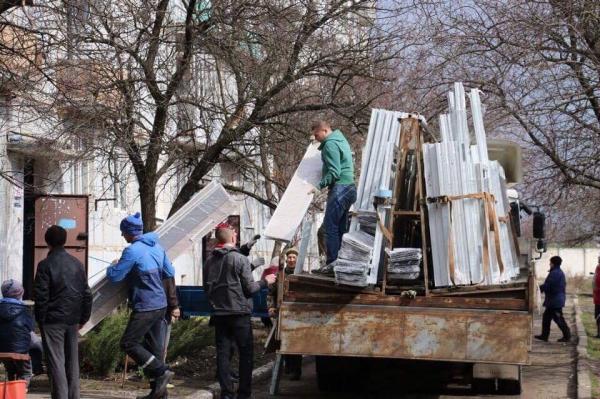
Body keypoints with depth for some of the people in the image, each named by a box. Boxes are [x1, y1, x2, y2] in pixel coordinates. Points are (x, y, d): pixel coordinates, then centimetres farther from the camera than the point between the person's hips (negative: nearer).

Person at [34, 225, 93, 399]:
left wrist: (40, 319, -1)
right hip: (72, 320, 5)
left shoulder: (45, 265, -8)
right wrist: (82, 318, 16)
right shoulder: (77, 264, 9)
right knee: (72, 361, 13)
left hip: (52, 320, -5)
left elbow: (41, 295, -10)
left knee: (56, 361, -4)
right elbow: (87, 294, 11)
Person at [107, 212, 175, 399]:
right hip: (161, 305, 8)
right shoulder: (157, 247, 10)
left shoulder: (132, 251, -15)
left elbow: (115, 276, -12)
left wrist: (112, 266, 9)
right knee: (153, 347, 12)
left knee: (128, 343, -2)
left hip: (145, 307, -8)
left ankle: (162, 372, -9)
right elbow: (170, 273, 17)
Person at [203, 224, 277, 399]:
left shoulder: (209, 262, 5)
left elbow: (207, 289, 13)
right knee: (246, 352, 4)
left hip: (219, 313, 5)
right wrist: (265, 282, 7)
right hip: (239, 313, -5)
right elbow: (249, 288, -10)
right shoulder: (240, 259, -11)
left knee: (223, 352, 6)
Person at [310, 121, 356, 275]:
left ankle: (332, 264, -15)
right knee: (340, 227, 11)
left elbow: (334, 172, -18)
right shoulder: (341, 140, 20)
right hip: (349, 188, 10)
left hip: (339, 188, -10)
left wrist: (320, 186, -19)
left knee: (330, 226, -11)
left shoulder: (330, 144, -11)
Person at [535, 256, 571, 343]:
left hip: (554, 300, -11)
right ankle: (544, 335, 18)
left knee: (558, 318, -4)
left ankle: (567, 336, 1)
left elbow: (547, 286, -22)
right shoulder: (560, 273, 14)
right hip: (558, 299, 11)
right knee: (546, 317, 15)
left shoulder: (554, 273, -19)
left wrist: (539, 288, -2)